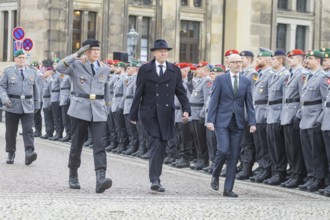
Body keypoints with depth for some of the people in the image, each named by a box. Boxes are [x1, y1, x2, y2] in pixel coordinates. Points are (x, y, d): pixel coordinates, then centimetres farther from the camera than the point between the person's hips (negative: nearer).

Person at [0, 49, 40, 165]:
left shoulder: (32, 72, 12)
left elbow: (36, 89, 15)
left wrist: (36, 104, 12)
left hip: (27, 107, 1)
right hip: (12, 106, -1)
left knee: (28, 130, -12)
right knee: (11, 131, 6)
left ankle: (29, 153, -23)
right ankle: (11, 154, 17)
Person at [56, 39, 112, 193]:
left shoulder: (104, 69, 12)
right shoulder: (77, 65, 0)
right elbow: (60, 68, -19)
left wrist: (106, 108, 25)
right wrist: (76, 55, -22)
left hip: (98, 112, 2)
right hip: (80, 110, -2)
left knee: (100, 144, -13)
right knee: (76, 144, 7)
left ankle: (100, 180, -24)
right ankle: (73, 177, 24)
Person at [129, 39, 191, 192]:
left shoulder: (175, 70, 11)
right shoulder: (145, 70, 4)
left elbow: (180, 92, 11)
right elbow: (138, 93, 4)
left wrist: (186, 109, -2)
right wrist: (133, 114, 2)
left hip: (166, 113, 3)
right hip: (149, 113, -3)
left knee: (162, 147, 6)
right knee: (156, 144, -14)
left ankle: (156, 179, 15)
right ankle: (155, 180, -17)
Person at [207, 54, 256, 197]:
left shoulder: (246, 82, 10)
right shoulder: (220, 79, 2)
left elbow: (249, 104, 9)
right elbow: (213, 101, -1)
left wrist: (252, 122, -1)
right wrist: (210, 120, -9)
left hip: (238, 122, 3)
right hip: (222, 121, -3)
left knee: (234, 156, 1)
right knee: (223, 150, -16)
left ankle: (228, 189, 7)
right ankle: (215, 176, 12)